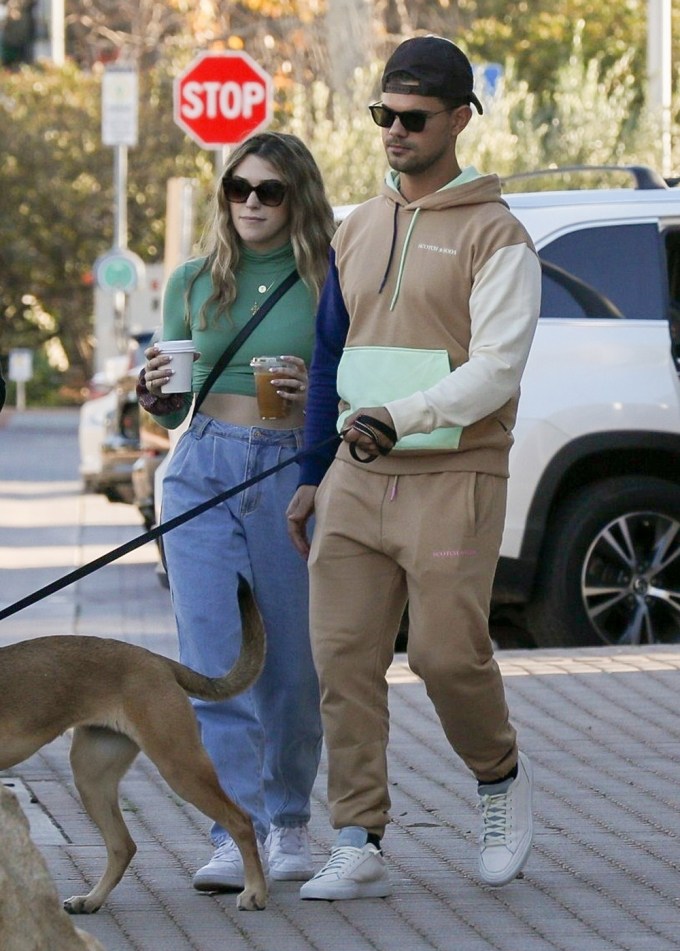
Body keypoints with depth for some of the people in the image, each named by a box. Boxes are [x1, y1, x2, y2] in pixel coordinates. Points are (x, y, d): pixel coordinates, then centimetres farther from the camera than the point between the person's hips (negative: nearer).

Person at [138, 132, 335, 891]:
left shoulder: (327, 286, 1)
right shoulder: (193, 283, 11)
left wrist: (317, 396, -17)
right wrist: (155, 394, -5)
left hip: (295, 477, -2)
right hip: (203, 474, 2)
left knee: (290, 663, 6)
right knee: (214, 663, -8)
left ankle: (287, 822, 24)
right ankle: (235, 834, -9)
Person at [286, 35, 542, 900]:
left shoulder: (494, 236, -3)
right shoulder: (357, 230, 16)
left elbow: (497, 369, -12)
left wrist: (401, 417, -26)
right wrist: (311, 475, 17)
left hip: (453, 478, -5)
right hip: (356, 479, 5)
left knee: (448, 651, -9)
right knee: (344, 657, -3)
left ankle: (500, 777, 21)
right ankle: (359, 850, 0)